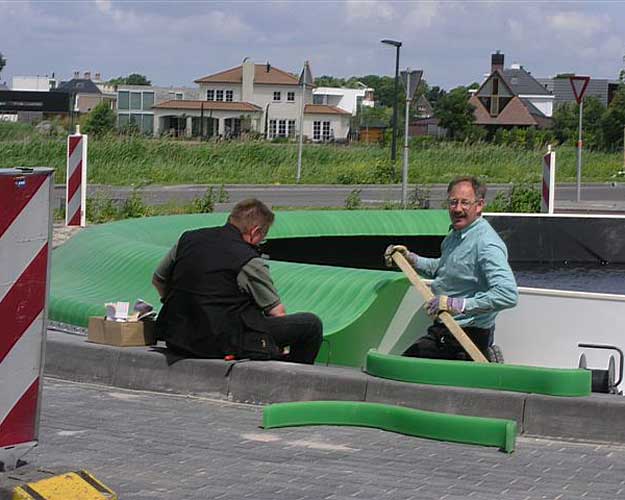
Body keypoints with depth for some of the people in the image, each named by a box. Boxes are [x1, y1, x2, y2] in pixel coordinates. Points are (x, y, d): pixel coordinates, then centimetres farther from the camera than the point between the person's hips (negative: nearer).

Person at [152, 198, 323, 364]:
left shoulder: (188, 239, 7)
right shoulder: (249, 261, -11)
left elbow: (158, 280, 20)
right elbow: (277, 312, -4)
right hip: (224, 345, -8)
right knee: (311, 324, -3)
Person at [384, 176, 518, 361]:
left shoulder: (487, 245, -22)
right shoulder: (456, 234, 10)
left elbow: (508, 295, -33)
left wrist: (459, 304, -33)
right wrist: (410, 259, 15)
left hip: (469, 335, -10)